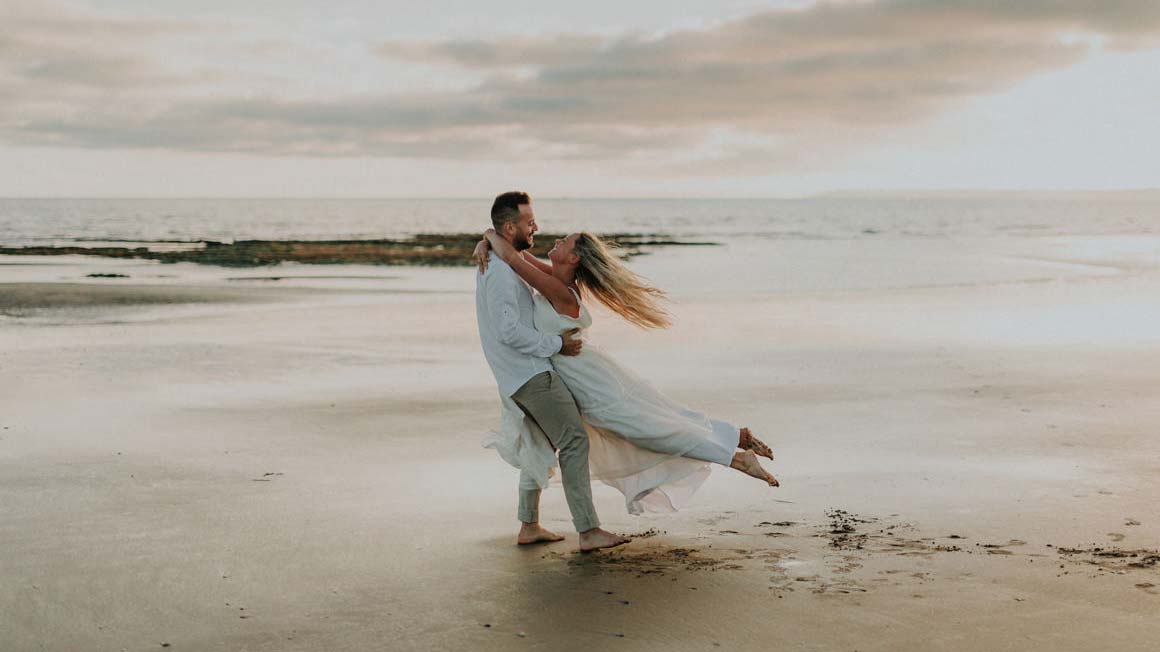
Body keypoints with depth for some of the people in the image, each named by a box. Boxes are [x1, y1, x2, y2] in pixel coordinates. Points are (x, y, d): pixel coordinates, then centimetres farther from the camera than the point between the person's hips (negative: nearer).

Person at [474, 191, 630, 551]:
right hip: (531, 373, -11)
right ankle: (589, 531, -14)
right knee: (574, 441, -11)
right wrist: (556, 344, -18)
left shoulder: (493, 263, 16)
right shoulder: (501, 271, -18)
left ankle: (529, 527, 25)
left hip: (519, 377, 11)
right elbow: (509, 332, -25)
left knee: (540, 446, 20)